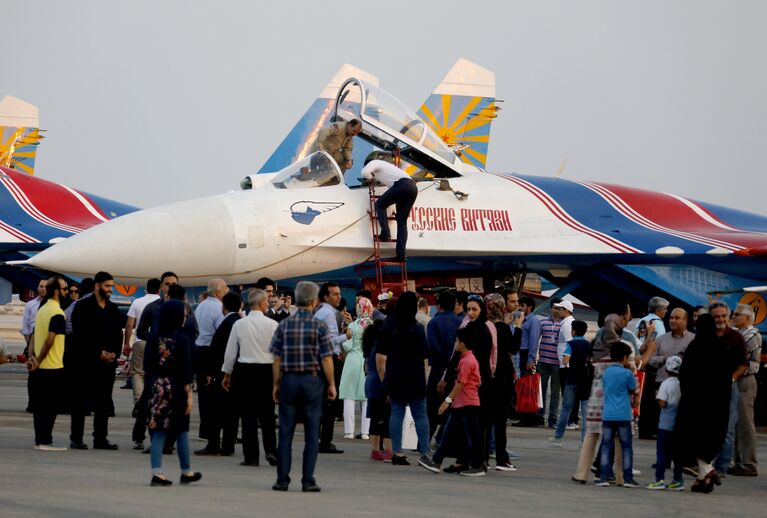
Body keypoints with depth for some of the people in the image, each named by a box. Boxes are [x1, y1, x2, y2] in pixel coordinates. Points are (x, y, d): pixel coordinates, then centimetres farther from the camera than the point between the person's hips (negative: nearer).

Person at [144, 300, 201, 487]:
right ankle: (186, 472, 21)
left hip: (156, 387, 4)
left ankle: (157, 473, -3)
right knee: (181, 431, 10)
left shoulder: (154, 338, 2)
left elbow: (147, 366, 5)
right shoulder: (182, 339, -10)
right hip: (176, 388, -4)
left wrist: (151, 387, 13)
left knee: (158, 431, 3)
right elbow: (185, 369, -12)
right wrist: (189, 393, -8)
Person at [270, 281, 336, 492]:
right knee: (311, 435, 3)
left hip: (289, 380, 2)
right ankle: (308, 481, 1)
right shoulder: (320, 326, -6)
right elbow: (326, 359, -7)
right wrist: (331, 384, 2)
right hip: (312, 380, -2)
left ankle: (282, 480, 6)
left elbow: (277, 358, 2)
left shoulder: (284, 325, 1)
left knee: (285, 433, 6)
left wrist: (276, 384, 10)